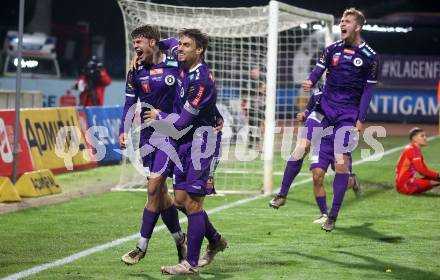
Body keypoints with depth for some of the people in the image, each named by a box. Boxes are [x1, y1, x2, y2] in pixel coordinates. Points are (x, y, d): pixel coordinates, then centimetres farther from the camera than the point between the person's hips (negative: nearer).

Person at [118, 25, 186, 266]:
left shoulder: (175, 66, -6)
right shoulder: (136, 72, 5)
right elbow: (130, 104, 8)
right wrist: (124, 131, -4)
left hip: (171, 133, -5)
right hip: (147, 135, 5)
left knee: (154, 188, -12)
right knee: (160, 192, 6)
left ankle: (142, 246, -5)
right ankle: (179, 239, 24)